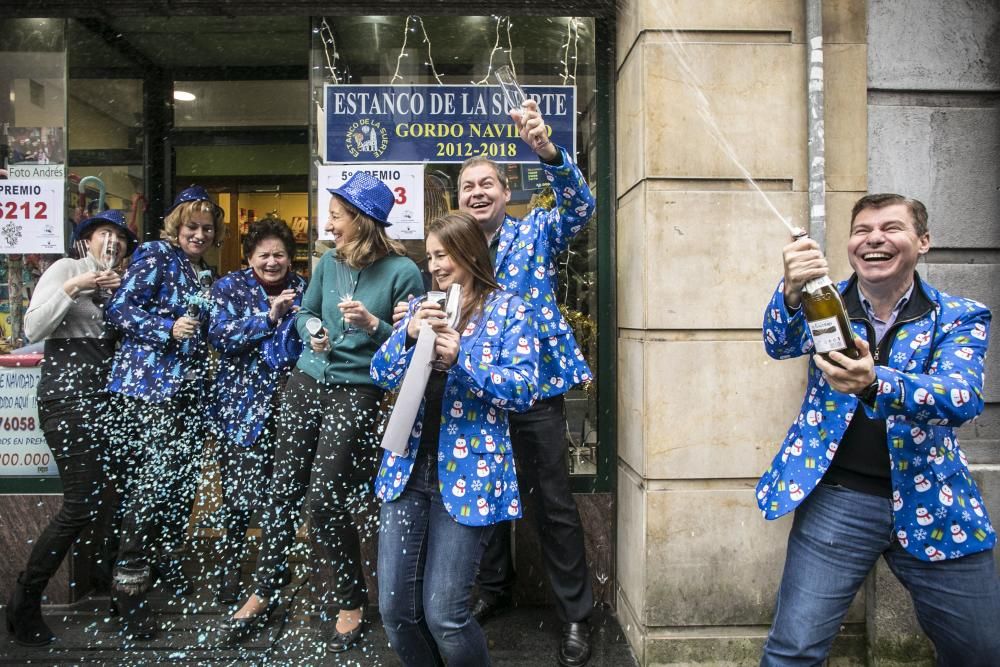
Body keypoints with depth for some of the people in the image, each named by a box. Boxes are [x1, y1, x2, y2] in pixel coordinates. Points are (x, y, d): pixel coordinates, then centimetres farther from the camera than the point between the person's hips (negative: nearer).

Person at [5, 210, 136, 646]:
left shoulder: (118, 284, 19)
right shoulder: (67, 268, 0)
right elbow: (33, 328, -10)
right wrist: (73, 288, -17)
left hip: (105, 396, 7)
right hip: (68, 394, -7)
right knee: (81, 503, -10)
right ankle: (23, 603, 6)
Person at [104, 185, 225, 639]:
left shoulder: (203, 274, 19)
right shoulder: (155, 255, -3)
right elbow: (120, 310, -10)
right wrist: (169, 329, -18)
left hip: (188, 391, 7)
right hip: (146, 386, -7)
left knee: (183, 478, 10)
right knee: (149, 482, -9)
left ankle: (165, 559, 31)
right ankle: (129, 583, 2)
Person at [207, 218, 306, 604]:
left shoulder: (302, 289, 11)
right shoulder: (230, 288, 4)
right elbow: (220, 336, -11)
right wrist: (269, 316, -19)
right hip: (243, 405, -2)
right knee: (241, 495, -3)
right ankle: (229, 572, 20)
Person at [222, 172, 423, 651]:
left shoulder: (402, 271, -11)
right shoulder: (328, 262, 4)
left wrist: (374, 326, -23)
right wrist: (312, 333, -4)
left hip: (357, 391, -5)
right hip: (307, 381, 5)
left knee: (326, 495, -6)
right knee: (284, 487, 10)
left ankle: (350, 602, 17)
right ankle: (266, 592, 29)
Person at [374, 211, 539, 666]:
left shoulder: (508, 311, -1)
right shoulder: (421, 306, 13)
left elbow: (525, 389, -11)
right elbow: (380, 374, 7)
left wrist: (461, 361, -22)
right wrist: (408, 335, -12)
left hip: (467, 473, -5)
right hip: (408, 469, 5)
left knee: (443, 615, -3)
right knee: (394, 610, 7)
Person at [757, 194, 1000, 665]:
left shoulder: (960, 318, 0)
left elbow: (962, 399, -18)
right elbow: (780, 344, -17)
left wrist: (875, 382, -38)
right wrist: (791, 292, -40)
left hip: (934, 504, 1)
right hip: (837, 498, -1)